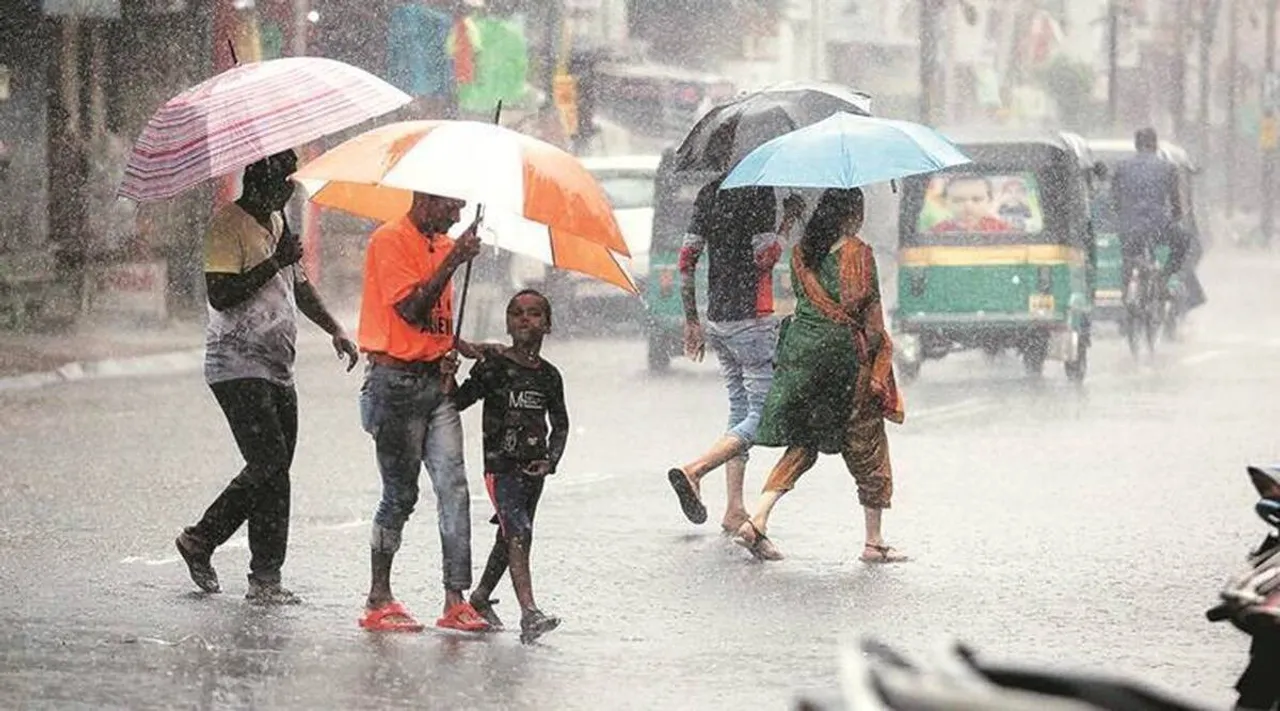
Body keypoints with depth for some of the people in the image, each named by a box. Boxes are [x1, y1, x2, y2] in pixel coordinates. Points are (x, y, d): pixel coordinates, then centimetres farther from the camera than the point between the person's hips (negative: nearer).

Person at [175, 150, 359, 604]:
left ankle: (200, 540, 22)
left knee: (271, 469, 7)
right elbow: (220, 295, -20)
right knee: (271, 465, -14)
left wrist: (334, 330, 18)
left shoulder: (277, 223, 18)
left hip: (277, 369, 9)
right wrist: (274, 262, -20)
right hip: (238, 366, -9)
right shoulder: (227, 225, -9)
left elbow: (299, 286, 30)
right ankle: (265, 578, -10)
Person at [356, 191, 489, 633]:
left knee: (454, 488, -2)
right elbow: (411, 308, -20)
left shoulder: (443, 245, 16)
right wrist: (452, 262, -23)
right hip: (397, 379, -7)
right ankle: (379, 601, 8)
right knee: (400, 494, -2)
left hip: (436, 381, 7)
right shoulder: (391, 241, -9)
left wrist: (461, 347, 7)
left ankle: (456, 600, -3)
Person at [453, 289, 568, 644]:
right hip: (500, 464, -6)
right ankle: (529, 613, -27)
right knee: (519, 533, -18)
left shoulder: (549, 376, 7)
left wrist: (550, 461, 4)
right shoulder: (493, 368, -6)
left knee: (508, 537, 17)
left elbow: (560, 425, 17)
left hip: (533, 468, 6)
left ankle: (481, 597, 36)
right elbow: (456, 402, -5)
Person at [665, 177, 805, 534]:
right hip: (752, 318, -8)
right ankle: (693, 471, -19)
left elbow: (687, 257, 11)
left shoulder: (709, 192, 12)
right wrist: (789, 221, -1)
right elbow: (765, 258, -17)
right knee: (763, 414, -3)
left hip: (716, 319, 8)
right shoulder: (761, 190, -11)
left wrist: (691, 321, 17)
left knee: (739, 409, 15)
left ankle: (734, 510, 10)